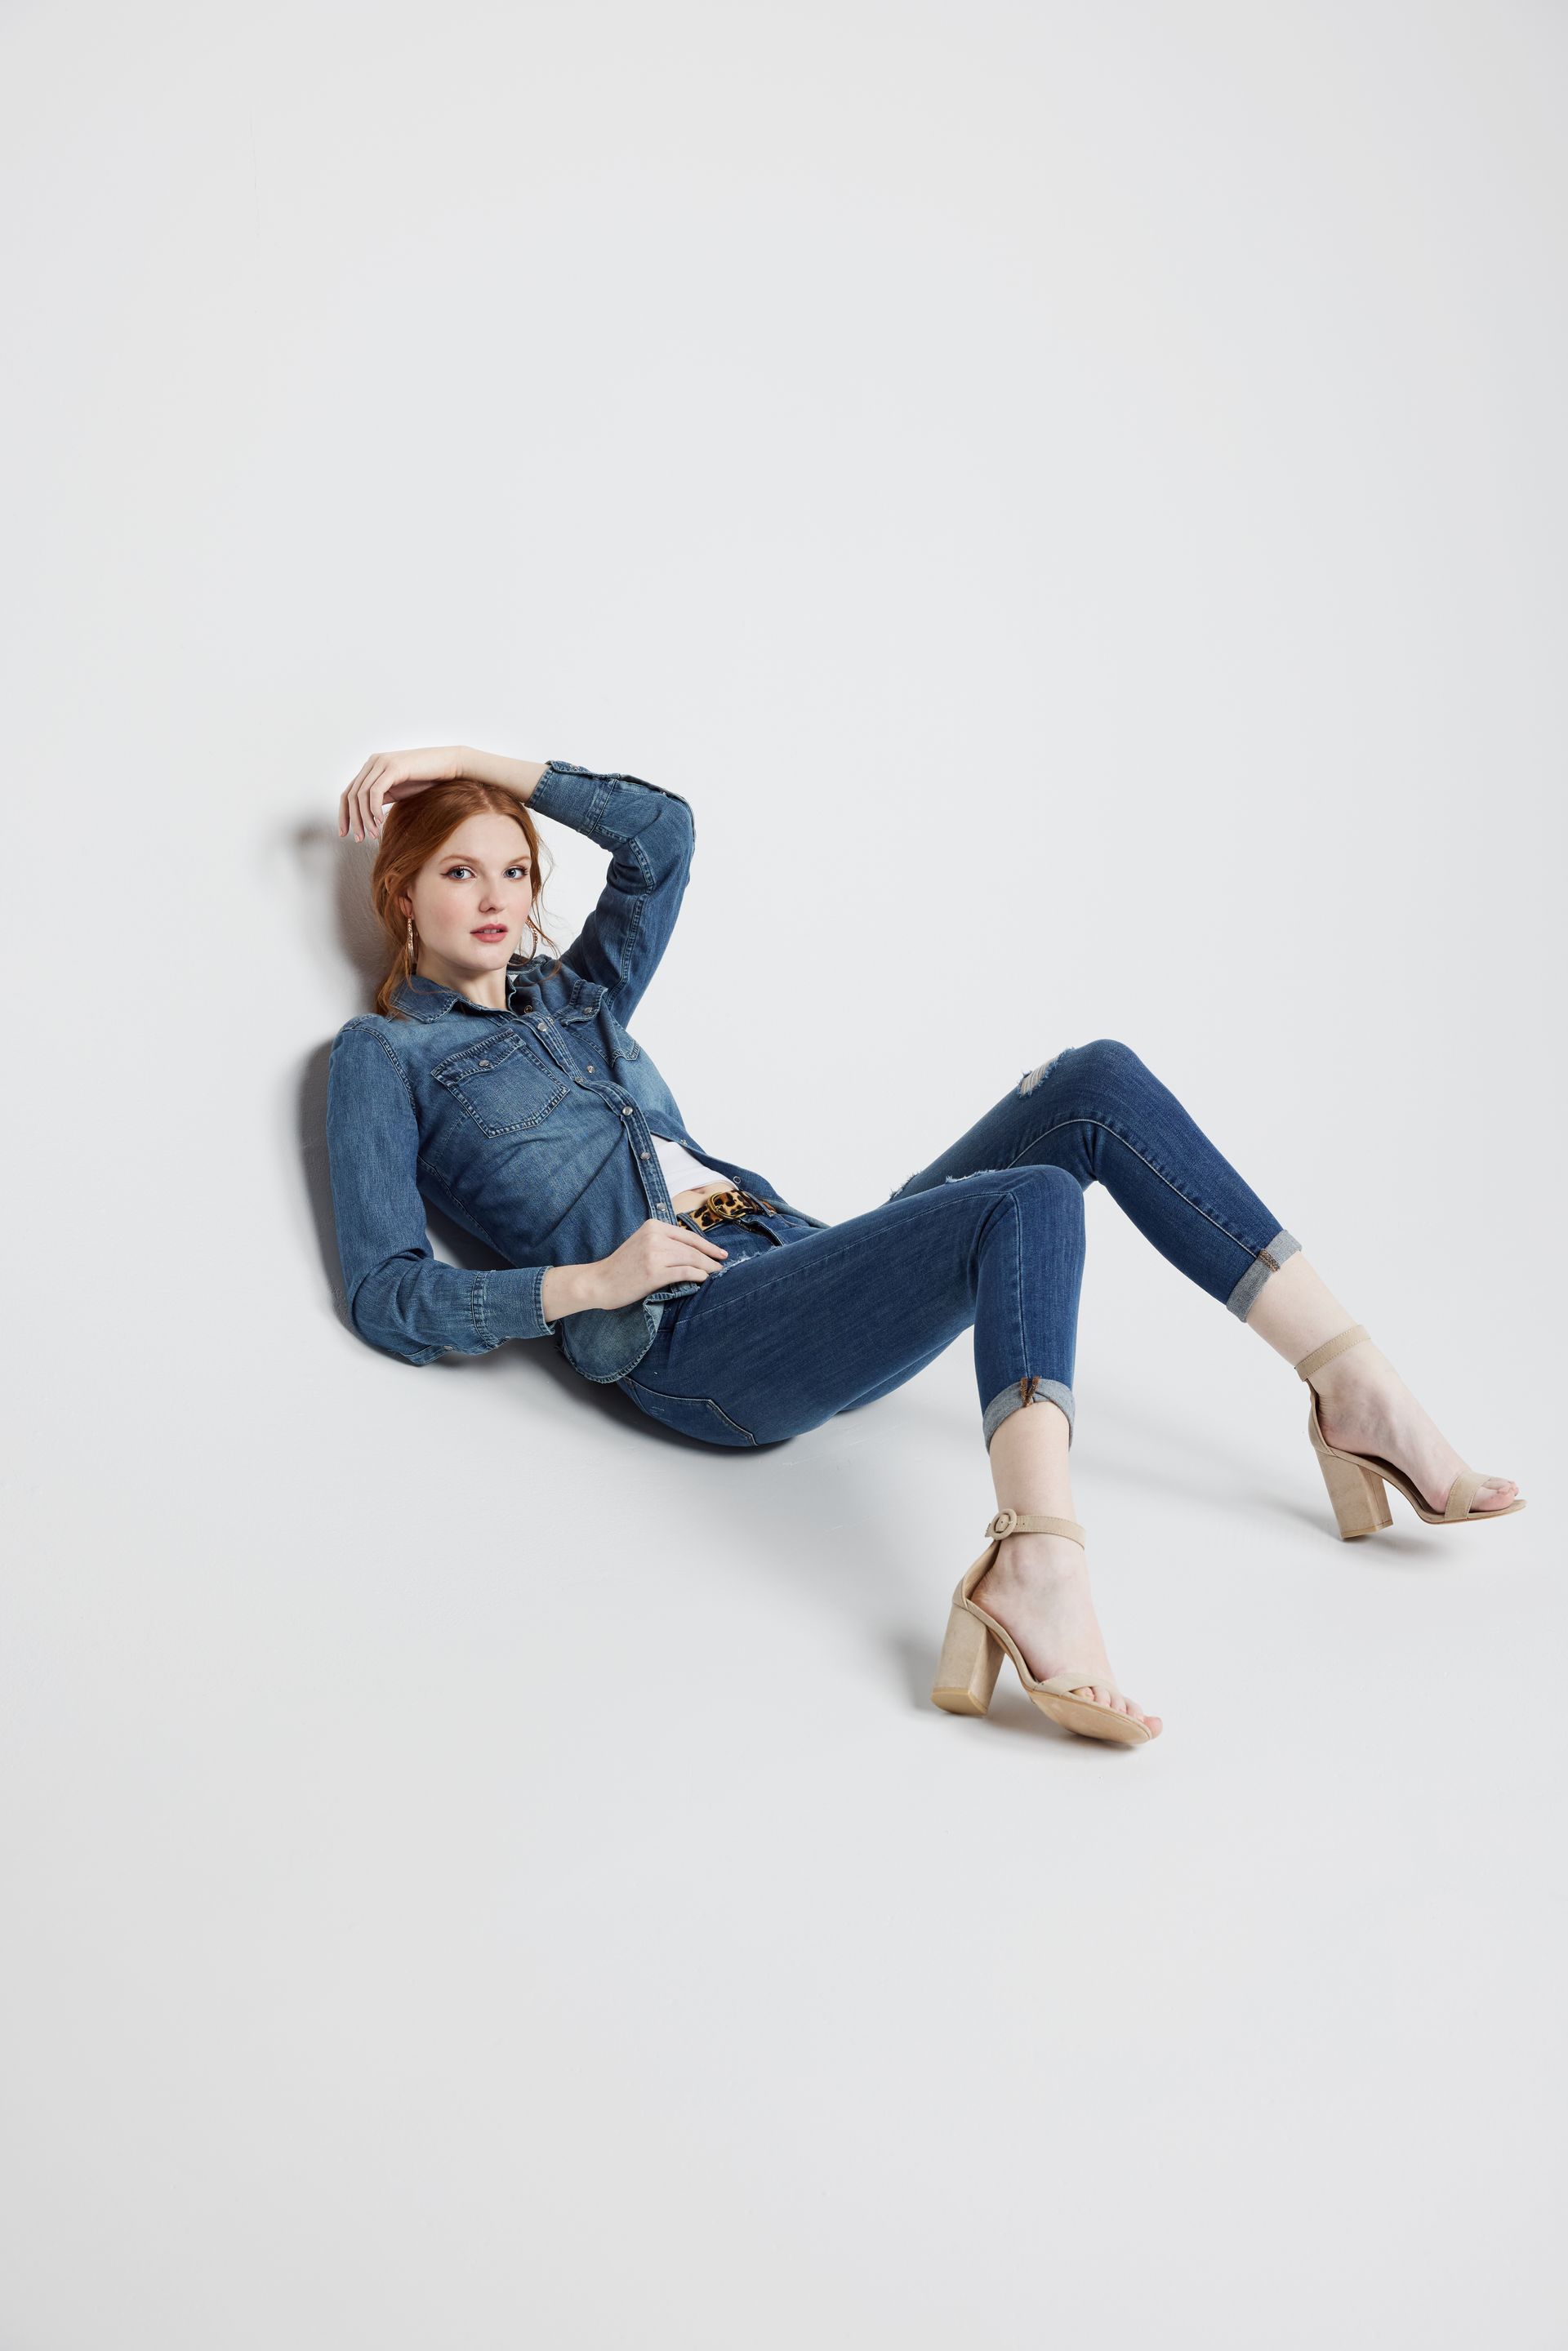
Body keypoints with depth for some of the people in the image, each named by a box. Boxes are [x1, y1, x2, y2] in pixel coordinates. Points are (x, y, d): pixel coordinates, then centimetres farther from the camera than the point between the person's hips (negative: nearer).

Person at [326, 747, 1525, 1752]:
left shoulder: (572, 995, 27)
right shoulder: (383, 1054, 9)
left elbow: (663, 828, 20)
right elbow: (389, 1299, -2)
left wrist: (483, 764, 17)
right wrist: (592, 1282, -11)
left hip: (803, 1261, 7)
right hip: (693, 1344, -7)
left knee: (1097, 1083, -11)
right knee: (1029, 1202, -32)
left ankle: (1357, 1386, -15)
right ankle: (1040, 1572, -55)